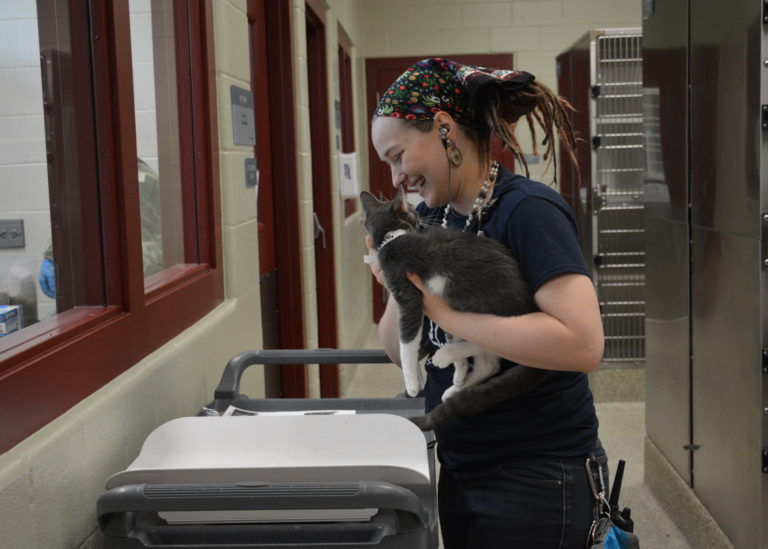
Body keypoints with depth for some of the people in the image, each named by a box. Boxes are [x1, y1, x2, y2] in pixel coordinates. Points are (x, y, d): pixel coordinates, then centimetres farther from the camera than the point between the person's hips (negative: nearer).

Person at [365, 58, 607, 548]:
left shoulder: (527, 210, -17)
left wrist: (446, 311, -24)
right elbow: (401, 352, 7)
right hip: (461, 470, 7)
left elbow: (583, 342, -29)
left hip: (538, 478, -7)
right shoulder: (430, 218, 3)